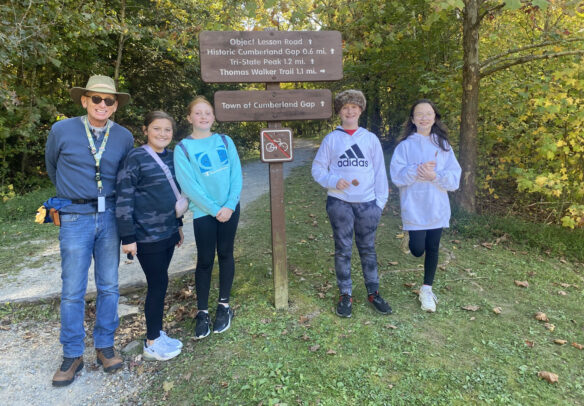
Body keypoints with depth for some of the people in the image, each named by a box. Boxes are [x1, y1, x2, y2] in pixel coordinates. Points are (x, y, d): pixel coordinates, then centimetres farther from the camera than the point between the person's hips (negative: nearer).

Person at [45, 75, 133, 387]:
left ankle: (104, 346, 24)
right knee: (72, 290, 3)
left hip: (109, 217, 2)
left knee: (108, 287, 8)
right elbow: (52, 169, 13)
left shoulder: (124, 137, 1)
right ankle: (73, 355, 18)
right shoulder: (61, 130, -4)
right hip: (75, 218, -2)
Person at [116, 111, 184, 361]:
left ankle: (157, 333, 29)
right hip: (147, 236, -7)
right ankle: (152, 344, 17)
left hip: (168, 232, 7)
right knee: (158, 284, 0)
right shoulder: (136, 158, -13)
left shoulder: (170, 157, 7)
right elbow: (123, 198, -15)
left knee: (160, 283, 14)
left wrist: (178, 225, 19)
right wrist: (127, 237, -16)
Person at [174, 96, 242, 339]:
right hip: (203, 212, -2)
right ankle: (202, 312, 17)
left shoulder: (225, 142, 3)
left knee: (225, 254, 10)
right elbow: (189, 185, -10)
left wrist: (230, 205, -14)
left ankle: (224, 305, 24)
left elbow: (236, 174, -2)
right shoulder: (183, 148, -4)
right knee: (205, 260, 3)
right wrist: (214, 209, -14)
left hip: (229, 208, 2)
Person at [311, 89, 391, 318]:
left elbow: (379, 171, 7)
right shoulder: (331, 139, 4)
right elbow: (318, 169, 4)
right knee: (343, 250, 5)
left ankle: (373, 293, 24)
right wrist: (334, 181, -14)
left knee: (368, 249, 11)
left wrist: (380, 201, 1)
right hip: (340, 203, -1)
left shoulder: (370, 138, 7)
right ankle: (345, 295, 18)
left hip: (367, 203, 1)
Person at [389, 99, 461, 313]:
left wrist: (435, 175, -19)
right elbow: (397, 175, -10)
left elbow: (454, 177, -1)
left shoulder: (443, 145, 5)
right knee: (417, 249, -3)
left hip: (437, 208, 3)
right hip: (414, 208, -2)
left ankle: (427, 289, 26)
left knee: (432, 249, 9)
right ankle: (411, 237, 34)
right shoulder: (406, 145, -2)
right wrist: (417, 170, -24)